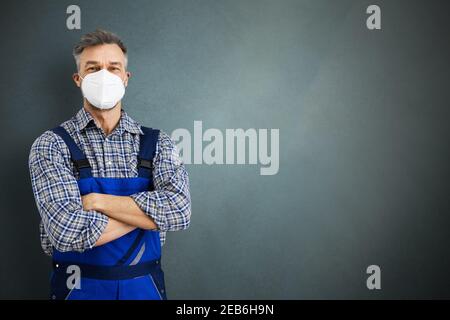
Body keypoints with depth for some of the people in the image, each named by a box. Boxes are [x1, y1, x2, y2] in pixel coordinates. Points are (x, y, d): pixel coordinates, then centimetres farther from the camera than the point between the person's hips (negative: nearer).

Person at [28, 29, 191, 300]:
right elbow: (67, 232, -21)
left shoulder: (157, 143, -1)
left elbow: (179, 211, -17)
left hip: (145, 287, 2)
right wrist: (148, 212, -14)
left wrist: (97, 201, -19)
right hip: (79, 288, -2)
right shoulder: (52, 145, -8)